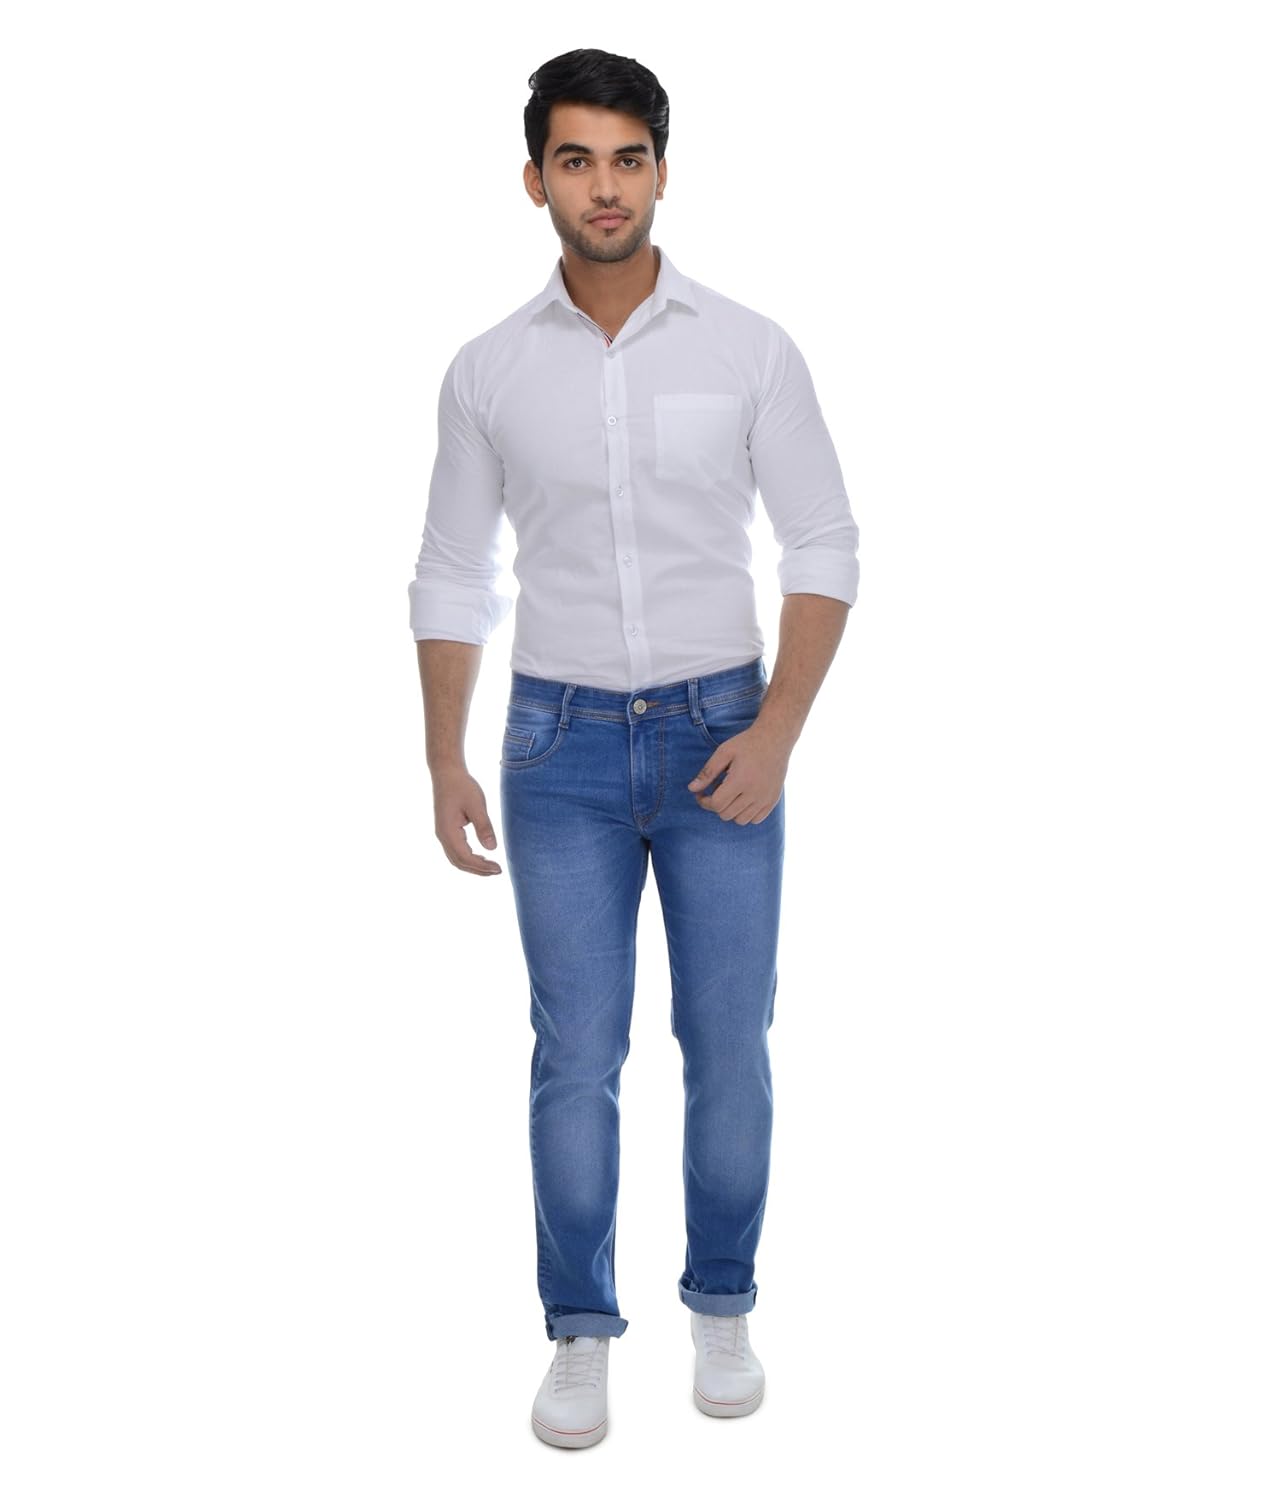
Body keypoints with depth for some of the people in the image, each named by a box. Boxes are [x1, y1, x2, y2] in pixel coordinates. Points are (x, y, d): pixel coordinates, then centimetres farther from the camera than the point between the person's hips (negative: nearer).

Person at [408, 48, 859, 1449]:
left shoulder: (750, 348, -4)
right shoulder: (488, 370, 0)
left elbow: (823, 548, -2)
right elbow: (452, 580, 5)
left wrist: (777, 729, -13)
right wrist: (445, 764, -2)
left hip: (721, 734, 0)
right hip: (562, 747, 1)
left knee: (728, 1042, 7)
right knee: (576, 1054, 3)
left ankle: (722, 1307, 27)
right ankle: (581, 1333, 20)